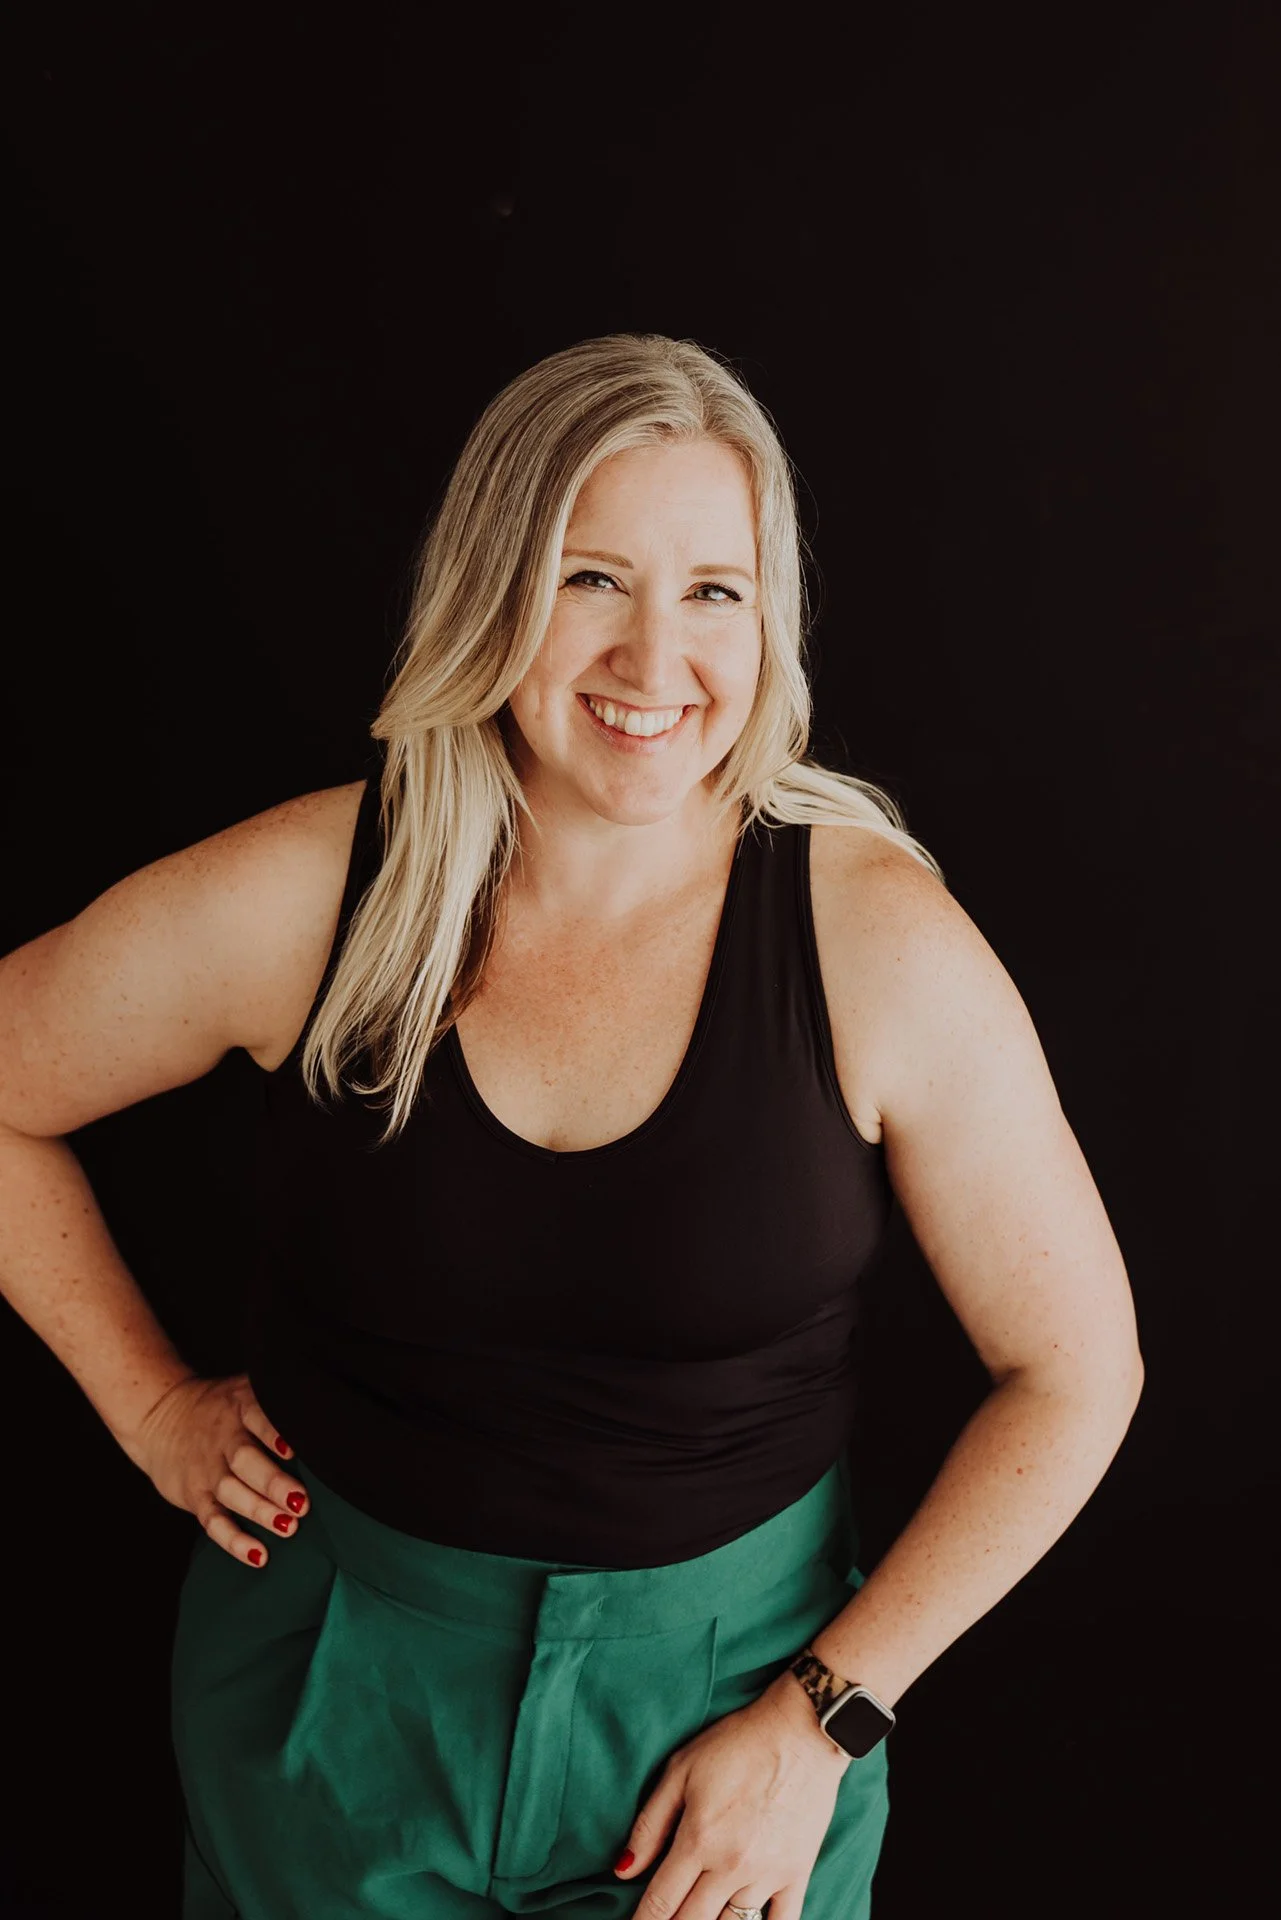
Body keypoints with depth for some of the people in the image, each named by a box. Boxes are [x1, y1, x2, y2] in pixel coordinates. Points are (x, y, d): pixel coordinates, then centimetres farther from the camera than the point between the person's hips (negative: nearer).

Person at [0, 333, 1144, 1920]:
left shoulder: (880, 941, -18)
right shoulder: (300, 897, -15)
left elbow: (1074, 1370, -10)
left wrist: (824, 1715, -11)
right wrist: (151, 1406, -1)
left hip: (728, 1684, -1)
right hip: (340, 1689, 1)